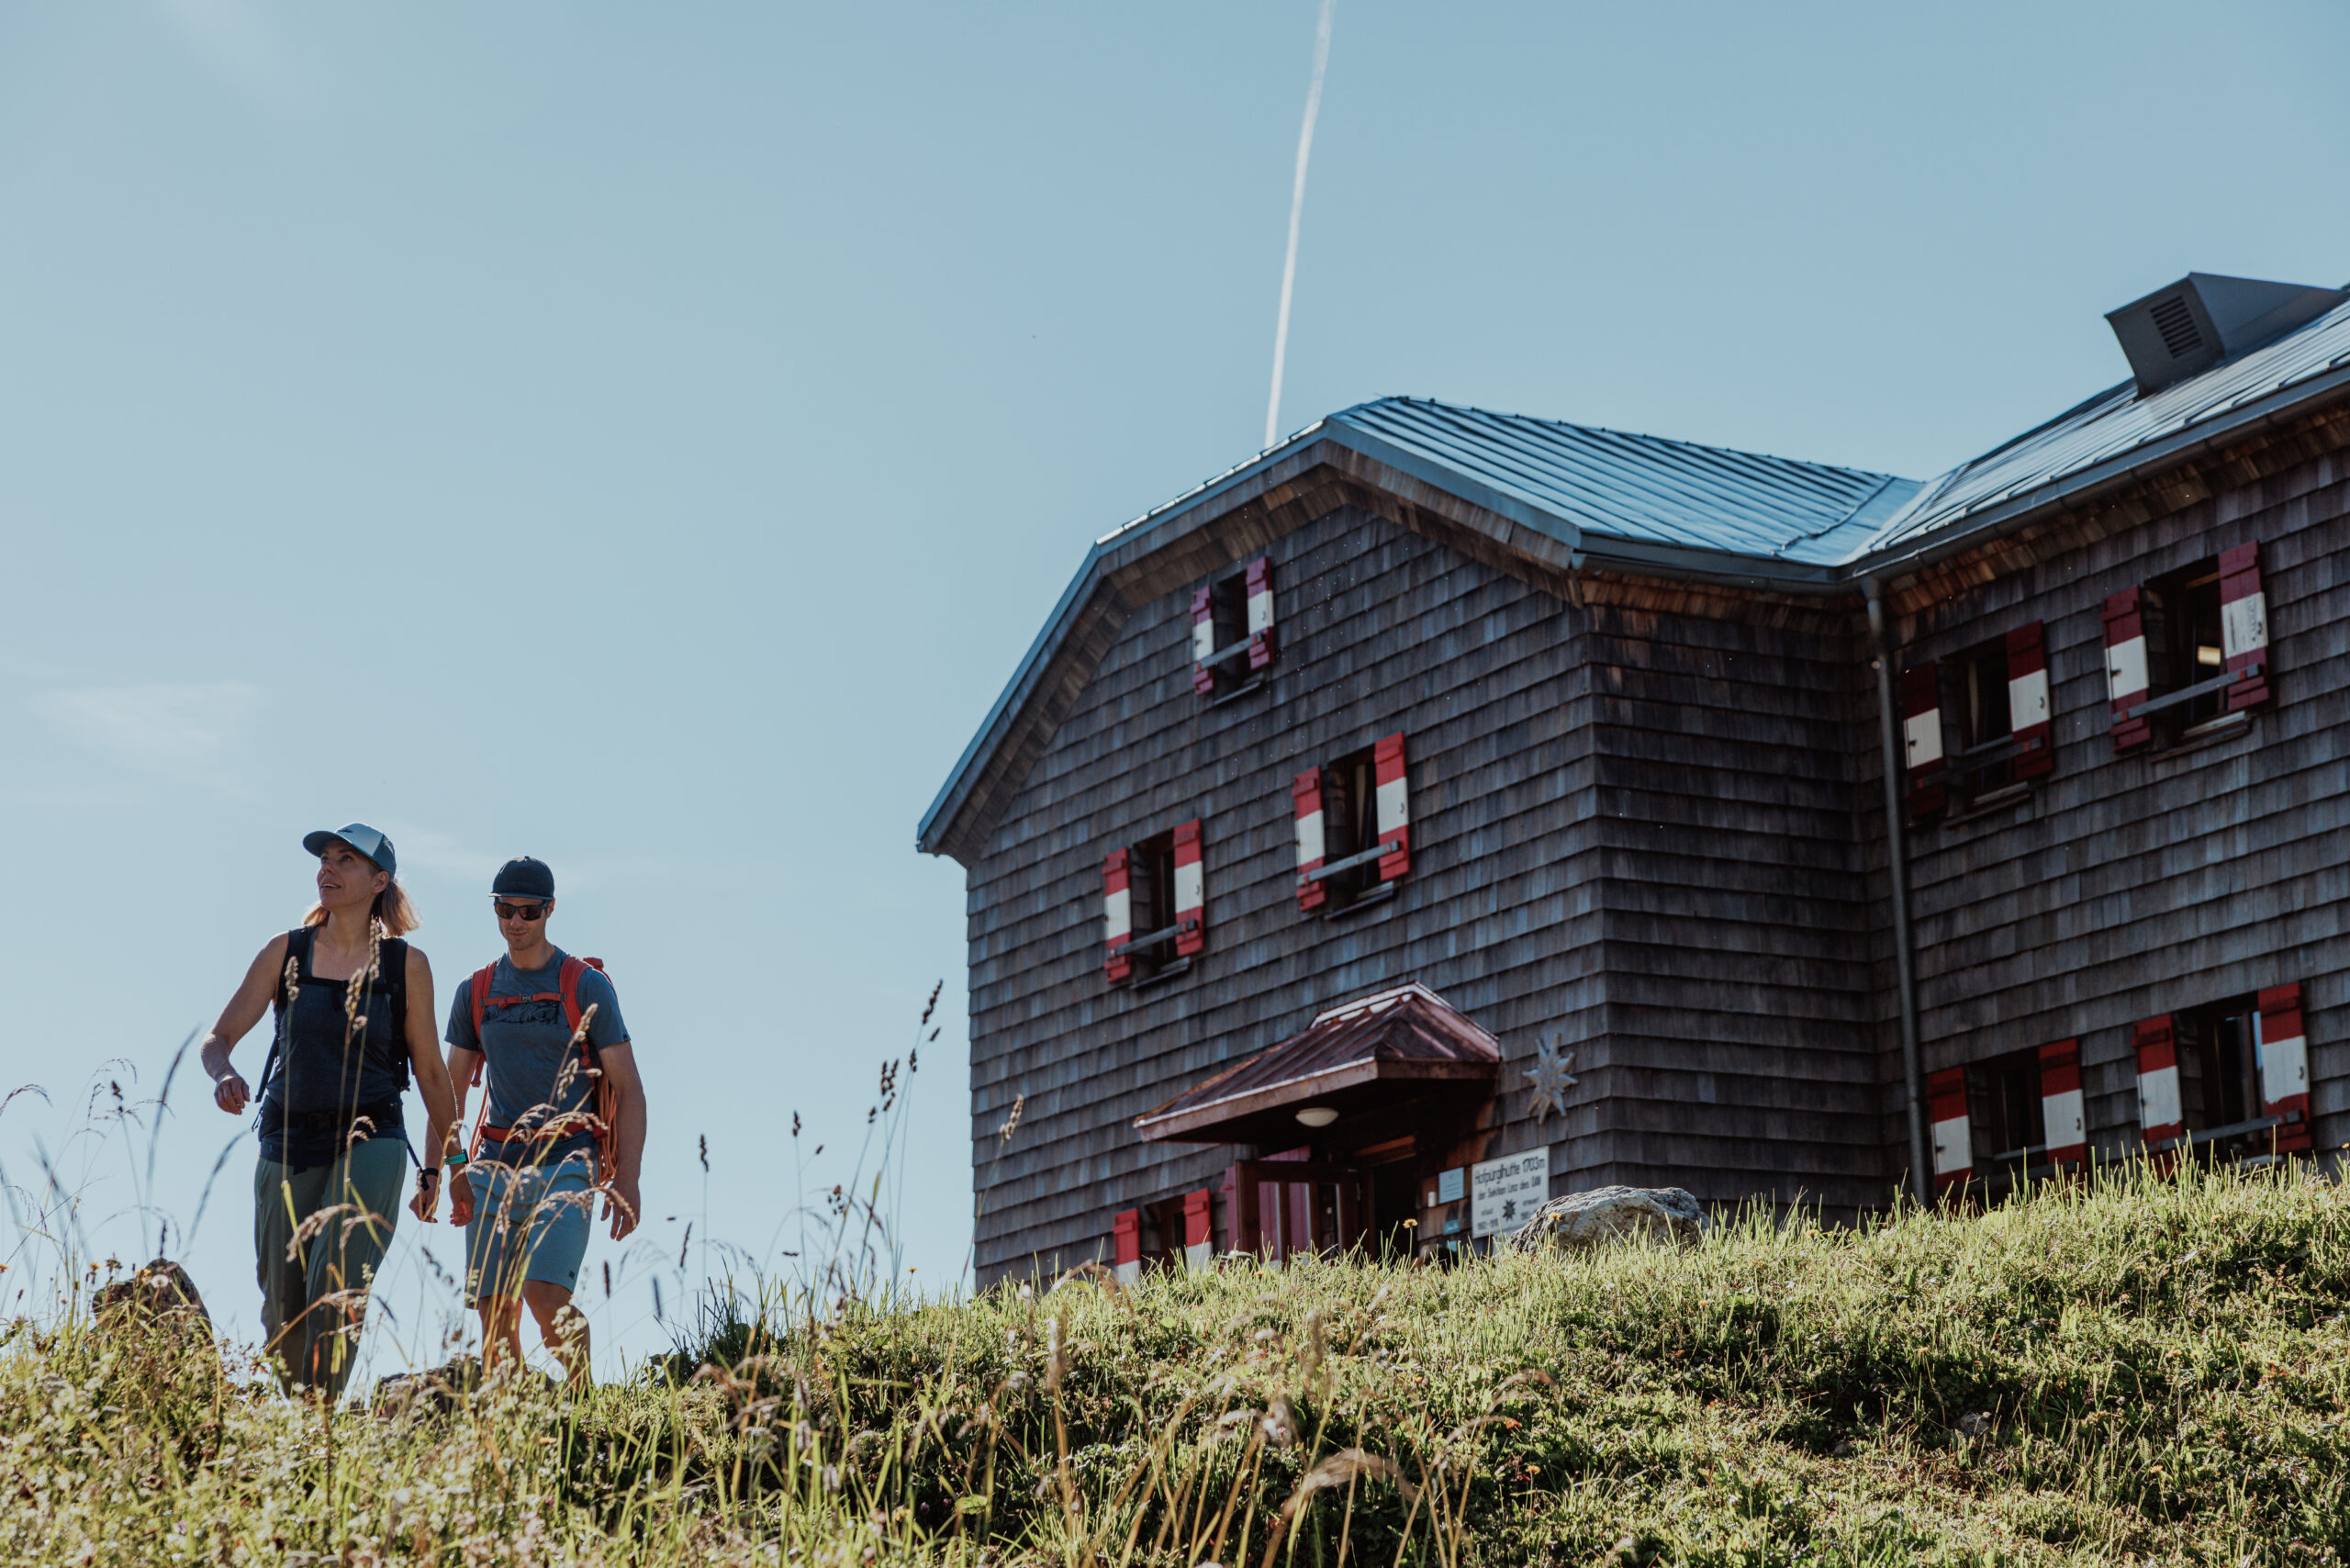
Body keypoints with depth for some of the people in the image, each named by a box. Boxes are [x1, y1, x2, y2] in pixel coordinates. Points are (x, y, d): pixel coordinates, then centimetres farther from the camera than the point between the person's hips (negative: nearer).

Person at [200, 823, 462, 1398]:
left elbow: (429, 1071, 9)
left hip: (369, 1142, -2)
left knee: (337, 1288, -23)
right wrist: (223, 1075, -19)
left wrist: (439, 1167, 9)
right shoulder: (286, 952, 6)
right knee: (284, 1312, 6)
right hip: (288, 1148, 2)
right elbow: (217, 1039, 5)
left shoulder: (405, 964, 3)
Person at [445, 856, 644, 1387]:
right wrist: (452, 1173, 5)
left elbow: (628, 1088, 0)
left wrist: (627, 1180, -9)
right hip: (495, 1165, 4)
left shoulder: (587, 987, 1)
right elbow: (451, 1090, 17)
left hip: (565, 1163, -4)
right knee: (495, 1313, -1)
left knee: (546, 1295, -21)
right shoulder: (474, 993, 13)